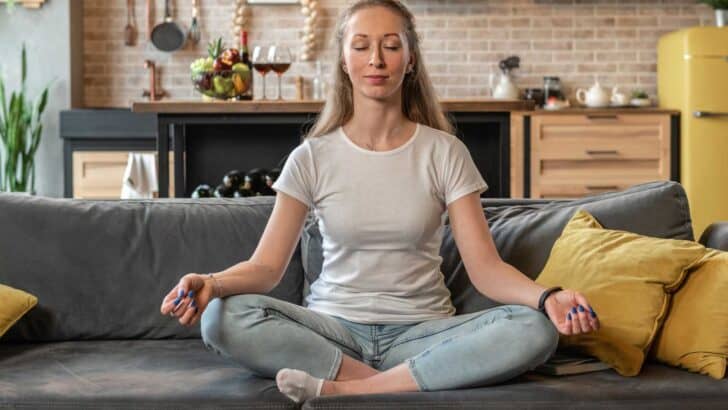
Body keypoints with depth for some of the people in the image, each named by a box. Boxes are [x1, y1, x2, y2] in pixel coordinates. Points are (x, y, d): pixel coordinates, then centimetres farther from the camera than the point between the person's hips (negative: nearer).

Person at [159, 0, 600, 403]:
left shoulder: (444, 153, 1)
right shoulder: (311, 158, 2)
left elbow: (485, 264, -6)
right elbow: (266, 266, -3)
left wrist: (547, 296, -27)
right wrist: (212, 282, -26)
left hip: (422, 331, 0)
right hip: (334, 327, 0)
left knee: (535, 331, -29)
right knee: (223, 318, -27)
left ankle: (347, 388, -28)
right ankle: (396, 382, -24)